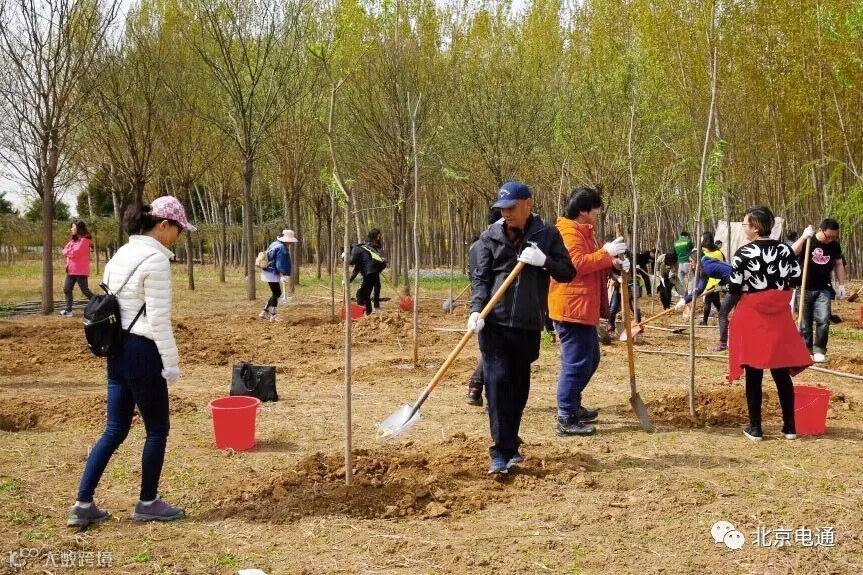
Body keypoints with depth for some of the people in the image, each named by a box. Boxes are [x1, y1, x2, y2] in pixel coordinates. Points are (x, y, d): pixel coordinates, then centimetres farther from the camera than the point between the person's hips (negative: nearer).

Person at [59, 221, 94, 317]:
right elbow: (66, 250, 15)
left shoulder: (84, 240, -11)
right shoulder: (73, 240, 18)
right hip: (71, 269, 9)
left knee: (85, 290, -6)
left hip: (80, 270, -9)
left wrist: (67, 251, -1)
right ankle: (68, 310, 5)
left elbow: (75, 252, -18)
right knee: (67, 289, 3)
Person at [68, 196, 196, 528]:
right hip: (143, 353, -9)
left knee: (115, 430, 13)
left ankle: (83, 504, 12)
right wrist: (171, 363, -12)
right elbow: (158, 318, -17)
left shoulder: (120, 255, 13)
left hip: (117, 351, 9)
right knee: (157, 429, 7)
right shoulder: (156, 259, -15)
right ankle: (147, 504, 19)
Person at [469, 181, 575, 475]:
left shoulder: (547, 235, 4)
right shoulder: (490, 236, 3)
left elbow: (568, 273, 2)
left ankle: (511, 446, 27)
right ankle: (501, 453, -10)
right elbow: (480, 277, 0)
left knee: (520, 386, 11)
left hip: (528, 325, 2)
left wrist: (544, 260, -16)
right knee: (498, 382, -11)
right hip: (494, 323, -1)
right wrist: (476, 310, -15)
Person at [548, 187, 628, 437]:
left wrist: (613, 264, 5)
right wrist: (606, 252, -20)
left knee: (589, 359, 20)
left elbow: (593, 265, 23)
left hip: (584, 308, 11)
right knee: (576, 363, -10)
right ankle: (566, 420, -6)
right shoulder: (568, 232, -13)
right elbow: (577, 264, -24)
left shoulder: (584, 232, 21)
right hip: (571, 308, -11)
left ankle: (574, 406, 32)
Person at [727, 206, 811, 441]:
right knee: (782, 373, 11)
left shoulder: (743, 253, -12)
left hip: (752, 316, -4)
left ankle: (755, 428, 8)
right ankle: (789, 427, 14)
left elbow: (734, 288, -11)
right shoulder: (784, 249, 0)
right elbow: (797, 279, 3)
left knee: (754, 373, 4)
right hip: (779, 316, 4)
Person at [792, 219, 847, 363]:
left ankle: (819, 351, 1)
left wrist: (841, 285, 12)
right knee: (805, 323, 4)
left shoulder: (834, 246, 2)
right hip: (805, 288, -2)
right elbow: (792, 253, -26)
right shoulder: (808, 241, -9)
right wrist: (804, 237, -32)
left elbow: (839, 264, 15)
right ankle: (806, 351, 16)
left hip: (823, 289, 2)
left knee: (823, 319, -11)